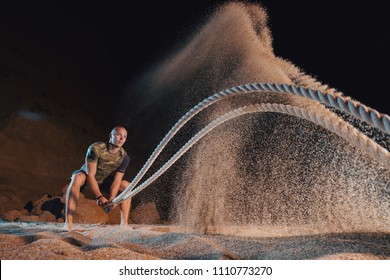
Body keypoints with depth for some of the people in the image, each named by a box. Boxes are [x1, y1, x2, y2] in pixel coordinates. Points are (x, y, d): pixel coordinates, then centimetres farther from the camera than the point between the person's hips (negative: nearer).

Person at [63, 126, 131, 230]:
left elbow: (116, 181, -17)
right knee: (77, 178, -37)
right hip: (86, 176, -4)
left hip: (103, 181, 4)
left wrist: (111, 199, -33)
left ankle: (124, 223, -14)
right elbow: (90, 175, -31)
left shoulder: (124, 157, -18)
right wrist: (99, 197, -39)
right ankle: (68, 223, -40)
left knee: (127, 185, -14)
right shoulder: (96, 148, -29)